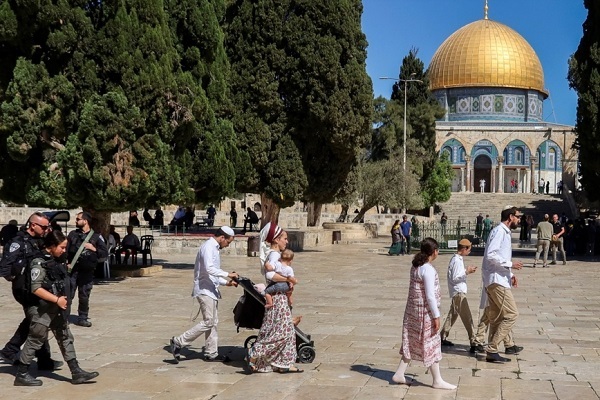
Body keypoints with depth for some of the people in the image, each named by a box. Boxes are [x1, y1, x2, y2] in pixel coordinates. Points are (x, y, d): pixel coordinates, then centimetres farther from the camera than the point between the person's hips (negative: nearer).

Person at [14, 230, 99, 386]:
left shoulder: (56, 261, 9)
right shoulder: (39, 263, -17)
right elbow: (36, 288, -23)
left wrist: (62, 300, 13)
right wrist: (57, 299, -23)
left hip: (56, 309, 9)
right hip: (41, 309, -9)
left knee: (66, 338, 9)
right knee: (35, 341, 1)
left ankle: (76, 372, 12)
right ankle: (21, 375, 13)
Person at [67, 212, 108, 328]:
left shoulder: (96, 237, 4)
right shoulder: (72, 234, 11)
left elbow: (105, 253, 1)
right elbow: (66, 250, 8)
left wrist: (93, 248, -12)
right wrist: (66, 263, -7)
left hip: (87, 271, -1)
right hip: (73, 269, 1)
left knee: (84, 296, 6)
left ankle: (82, 318, 17)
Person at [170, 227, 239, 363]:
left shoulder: (214, 248, 17)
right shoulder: (208, 247, -14)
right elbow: (210, 269, -28)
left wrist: (226, 282, 16)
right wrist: (228, 274, -25)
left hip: (211, 290, 10)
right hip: (205, 290, -10)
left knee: (213, 322, 11)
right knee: (208, 321, -11)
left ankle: (211, 353, 16)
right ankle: (178, 342, -5)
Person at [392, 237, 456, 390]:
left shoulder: (416, 266, 6)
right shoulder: (428, 270, -20)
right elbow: (430, 296, -21)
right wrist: (436, 316, -16)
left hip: (413, 309, 8)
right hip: (425, 312, -8)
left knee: (411, 342, 16)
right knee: (431, 344, 2)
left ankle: (399, 374, 20)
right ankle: (437, 380, 13)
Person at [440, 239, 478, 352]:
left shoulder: (457, 259, 12)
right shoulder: (457, 261, -18)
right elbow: (454, 278, -21)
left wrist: (467, 271, 8)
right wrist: (467, 272, -19)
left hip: (458, 292, 10)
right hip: (458, 292, -10)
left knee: (452, 315, 18)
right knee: (467, 318, -11)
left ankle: (442, 337, 26)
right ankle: (473, 343, -12)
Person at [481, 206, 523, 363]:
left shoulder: (504, 232, 18)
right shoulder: (499, 231, -12)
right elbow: (490, 255, -23)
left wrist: (510, 274, 15)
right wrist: (510, 264, -18)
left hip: (497, 280, 10)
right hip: (497, 281, -10)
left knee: (496, 318, 10)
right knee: (511, 314, -9)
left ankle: (492, 352, 13)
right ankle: (492, 349, -7)